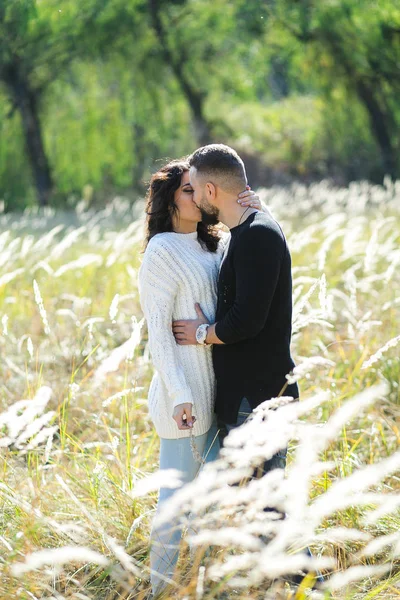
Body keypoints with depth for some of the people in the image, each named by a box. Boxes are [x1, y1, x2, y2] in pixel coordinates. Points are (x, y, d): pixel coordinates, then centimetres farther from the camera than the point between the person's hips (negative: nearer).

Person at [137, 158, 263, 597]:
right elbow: (158, 331, -15)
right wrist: (180, 396, -22)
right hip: (184, 390, -8)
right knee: (177, 496, -1)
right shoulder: (162, 252, -11)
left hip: (216, 389, 8)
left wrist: (253, 211, -2)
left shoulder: (213, 247, 12)